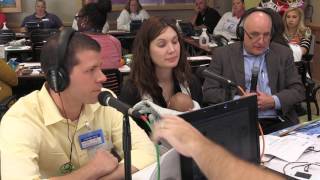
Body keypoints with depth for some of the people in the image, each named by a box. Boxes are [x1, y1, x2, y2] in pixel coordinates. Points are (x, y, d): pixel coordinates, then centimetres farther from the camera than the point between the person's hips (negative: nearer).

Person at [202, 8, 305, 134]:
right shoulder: (223, 54, 4)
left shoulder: (283, 53, 9)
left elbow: (298, 90, 8)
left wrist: (273, 101, -11)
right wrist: (237, 100, -15)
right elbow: (208, 92, 1)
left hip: (276, 122, 3)